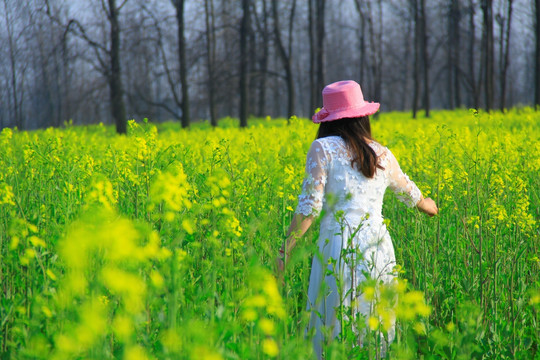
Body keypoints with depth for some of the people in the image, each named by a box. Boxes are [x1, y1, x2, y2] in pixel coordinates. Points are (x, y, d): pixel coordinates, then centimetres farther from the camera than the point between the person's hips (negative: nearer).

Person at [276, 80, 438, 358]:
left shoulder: (323, 148, -1)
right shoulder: (382, 155, 13)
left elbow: (310, 206, -9)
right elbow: (407, 191, 31)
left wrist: (286, 248, -3)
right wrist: (426, 205, 53)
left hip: (339, 245, -4)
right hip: (379, 248, 4)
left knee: (332, 333, -1)